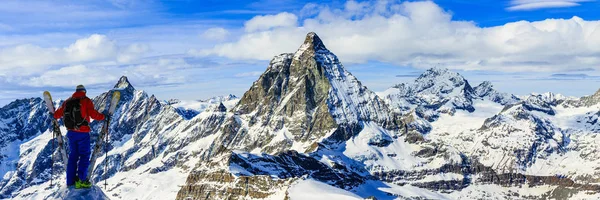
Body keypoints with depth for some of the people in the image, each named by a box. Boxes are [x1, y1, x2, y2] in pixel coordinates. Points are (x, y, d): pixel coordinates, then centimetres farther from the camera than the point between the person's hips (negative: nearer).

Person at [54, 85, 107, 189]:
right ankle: (81, 180, -6)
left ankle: (70, 181, 19)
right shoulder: (86, 101, -7)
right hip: (83, 133, -6)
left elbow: (57, 114, 15)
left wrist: (55, 115, 37)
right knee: (84, 155, 1)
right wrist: (103, 117, -3)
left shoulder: (67, 101, 9)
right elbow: (93, 114, -19)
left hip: (71, 132, 6)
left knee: (73, 156, 16)